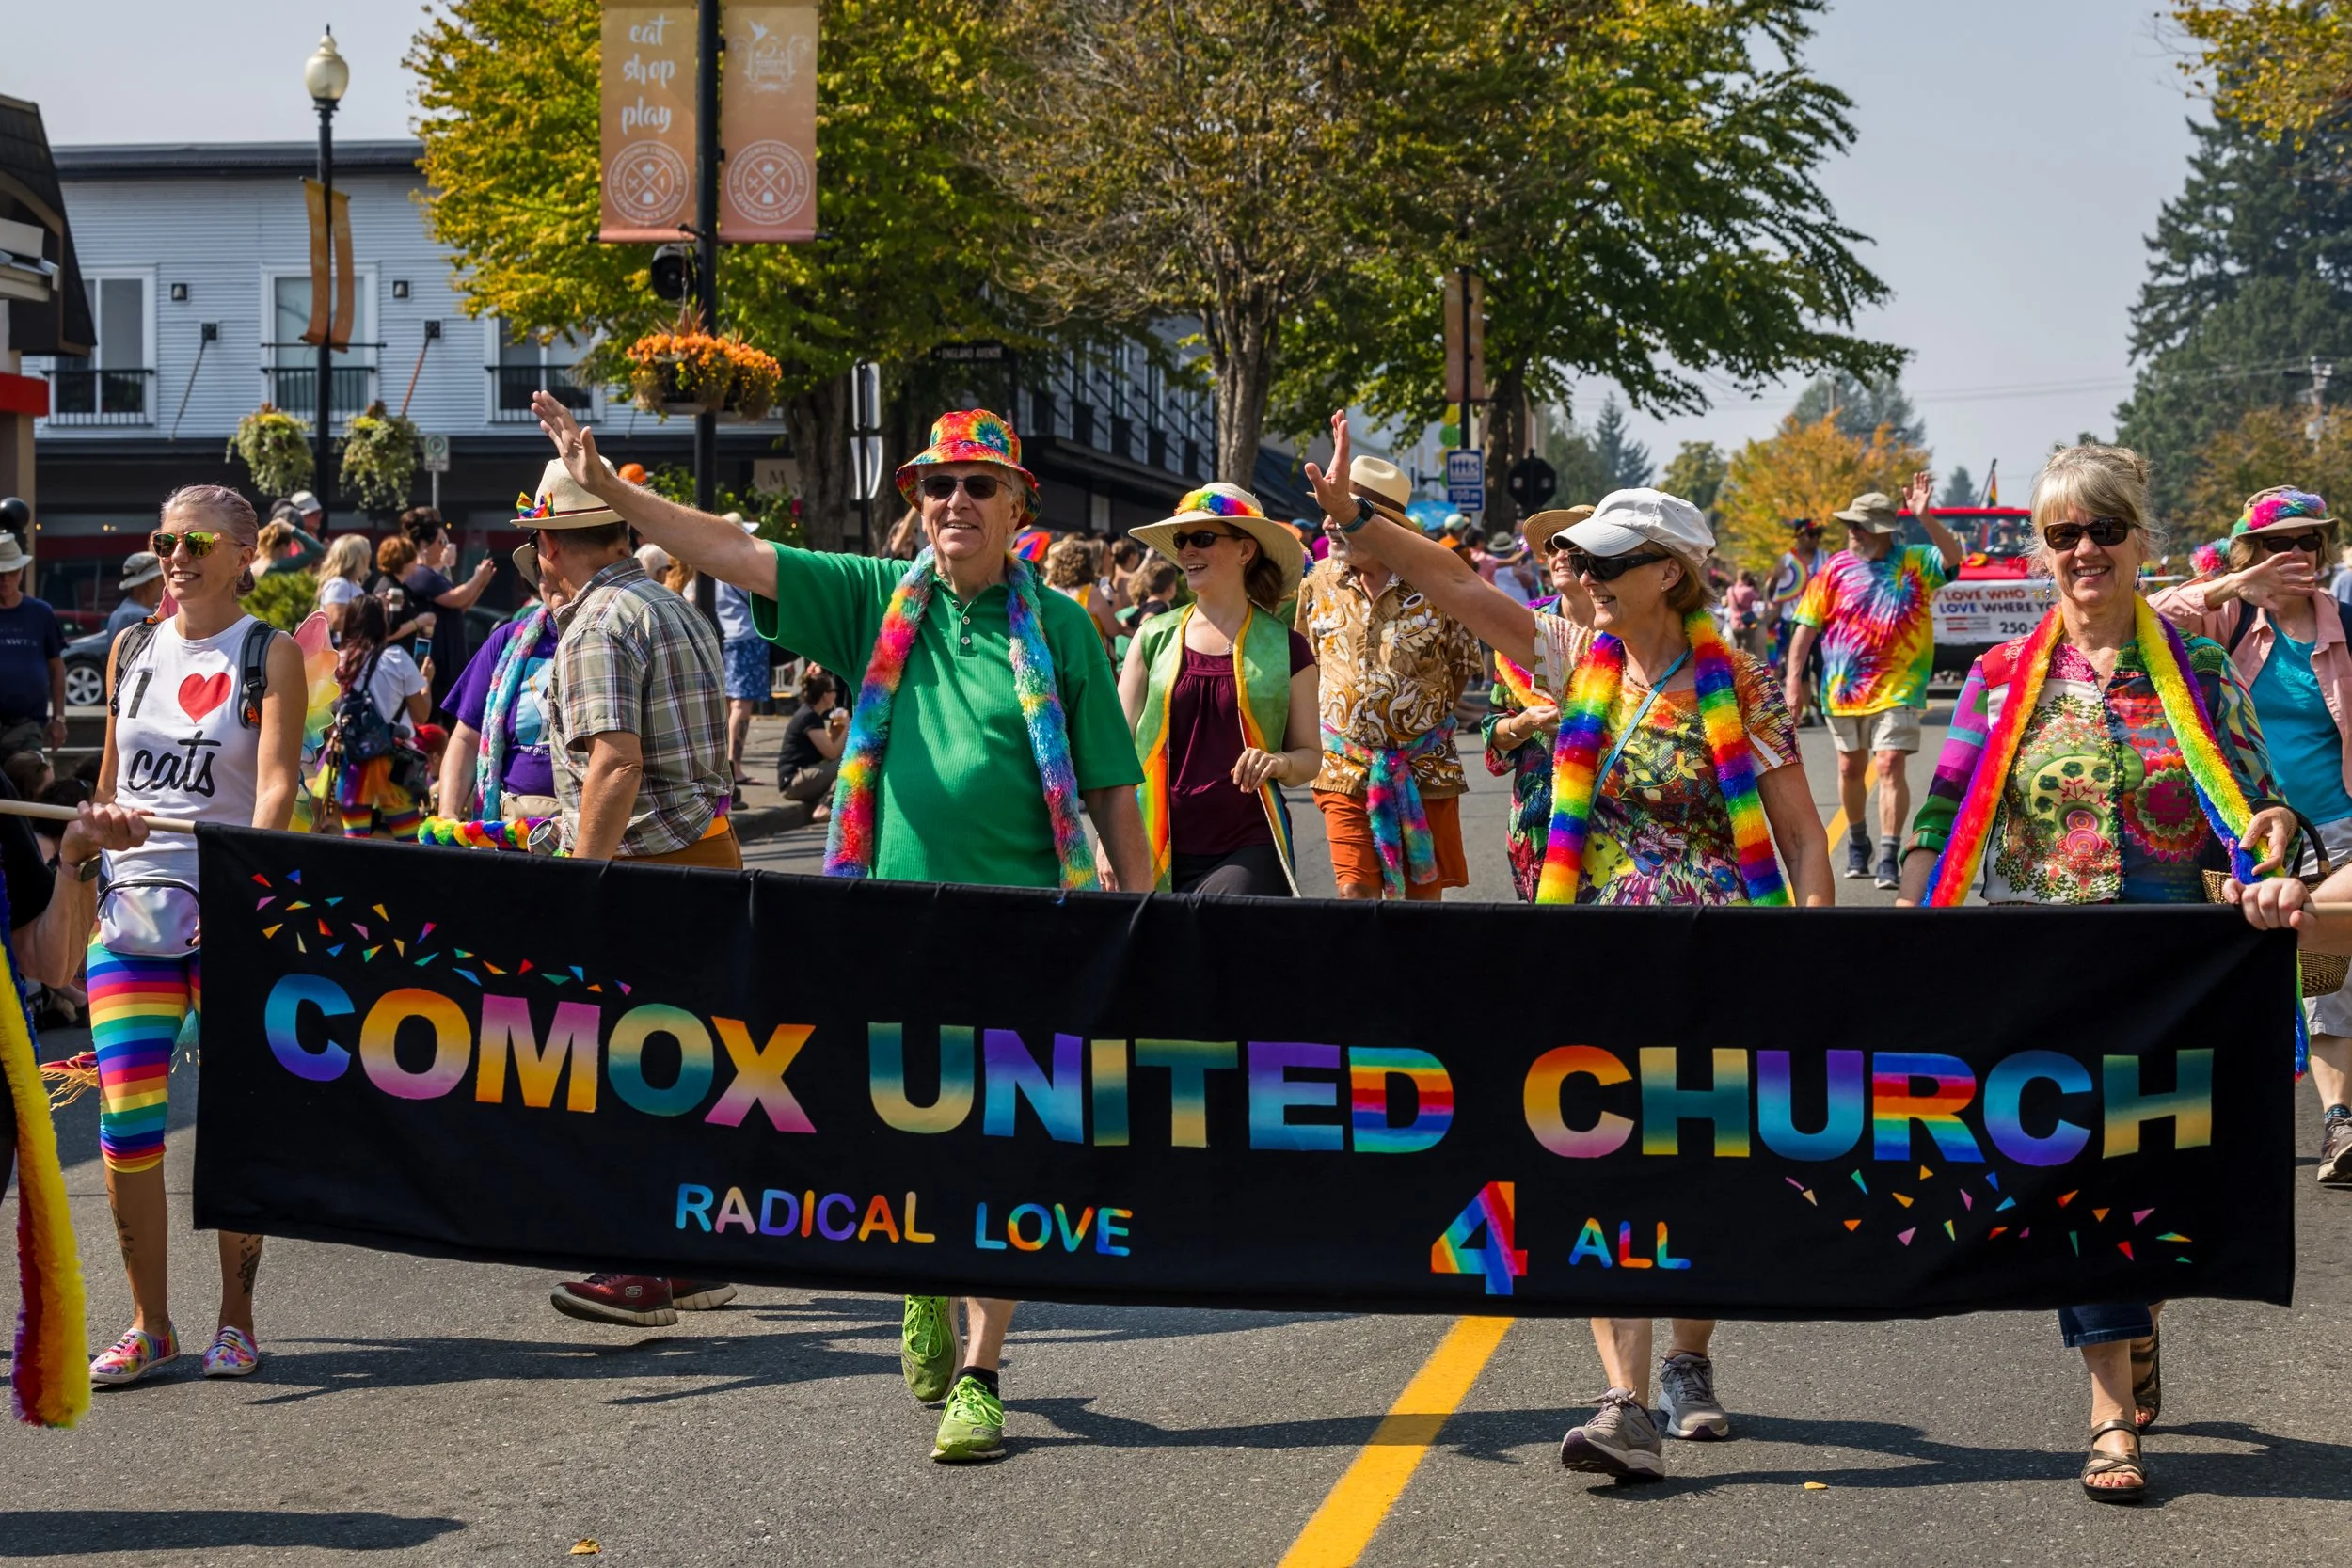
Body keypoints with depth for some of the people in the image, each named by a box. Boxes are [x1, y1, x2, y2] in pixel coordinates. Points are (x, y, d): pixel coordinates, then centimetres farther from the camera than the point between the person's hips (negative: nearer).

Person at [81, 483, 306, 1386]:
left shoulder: (270, 653, 0)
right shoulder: (131, 651, 12)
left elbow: (277, 782, -12)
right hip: (131, 906, 3)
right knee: (125, 1117, -4)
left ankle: (236, 1318, 14)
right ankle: (149, 1323, 8)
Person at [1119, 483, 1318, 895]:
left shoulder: (1285, 648, 4)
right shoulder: (1154, 640, 7)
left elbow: (1310, 754, 9)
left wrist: (1281, 764, -14)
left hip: (1248, 855, -2)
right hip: (1161, 855, 2)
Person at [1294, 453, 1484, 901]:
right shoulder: (1319, 585, 2)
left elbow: (1464, 667, 6)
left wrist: (1423, 719, 5)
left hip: (1425, 769, -1)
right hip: (1345, 768, 1)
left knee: (1423, 895, 7)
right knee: (1355, 891, -8)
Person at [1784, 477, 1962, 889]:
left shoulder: (1915, 563, -1)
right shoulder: (1836, 568, 2)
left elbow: (1952, 558, -21)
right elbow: (1807, 624, 2)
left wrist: (1925, 518, -34)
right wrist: (1794, 676, -6)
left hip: (1896, 689, -3)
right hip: (1843, 688, 3)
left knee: (1891, 766, -13)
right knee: (1851, 768, 14)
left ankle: (1888, 858, -12)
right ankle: (1857, 844, 35)